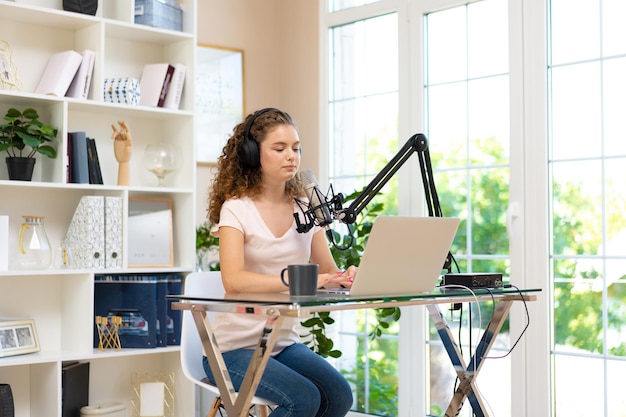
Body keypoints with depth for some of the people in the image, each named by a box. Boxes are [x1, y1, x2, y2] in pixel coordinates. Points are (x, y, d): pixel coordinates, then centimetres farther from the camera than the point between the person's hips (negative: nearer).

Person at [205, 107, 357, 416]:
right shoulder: (237, 208, -11)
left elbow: (328, 273, 6)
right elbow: (233, 280, -26)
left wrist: (345, 277, -18)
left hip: (284, 342, 5)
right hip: (236, 346, -5)